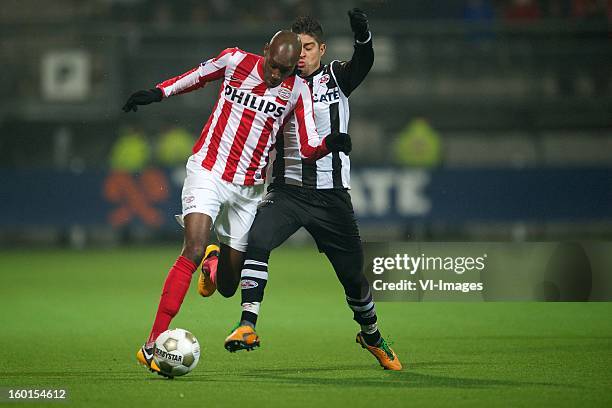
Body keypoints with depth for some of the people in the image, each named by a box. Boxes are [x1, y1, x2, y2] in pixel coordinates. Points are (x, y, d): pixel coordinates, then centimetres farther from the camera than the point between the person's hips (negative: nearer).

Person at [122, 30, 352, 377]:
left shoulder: (298, 91, -4)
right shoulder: (235, 61, -7)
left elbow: (308, 148, -8)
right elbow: (197, 77, 14)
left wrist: (330, 144, -28)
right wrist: (158, 93, 14)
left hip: (248, 189, 3)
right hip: (208, 173, -3)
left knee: (228, 287, 7)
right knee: (194, 249, -25)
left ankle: (214, 260, 48)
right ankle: (152, 344, -24)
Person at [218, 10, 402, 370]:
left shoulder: (336, 78, 2)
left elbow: (364, 63, -19)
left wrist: (362, 34, -40)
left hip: (331, 194, 0)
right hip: (286, 190, 1)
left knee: (353, 274, 6)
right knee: (256, 239, -28)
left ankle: (372, 337, 33)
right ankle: (248, 326, -27)